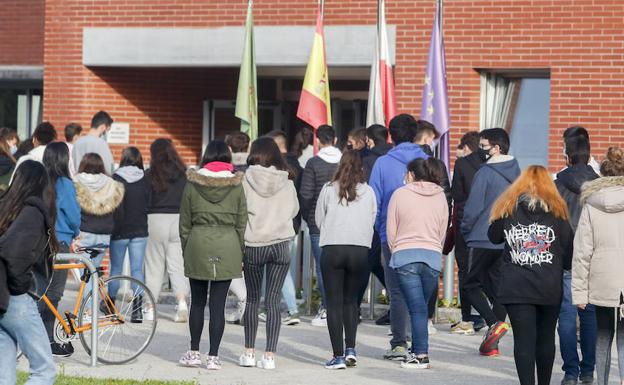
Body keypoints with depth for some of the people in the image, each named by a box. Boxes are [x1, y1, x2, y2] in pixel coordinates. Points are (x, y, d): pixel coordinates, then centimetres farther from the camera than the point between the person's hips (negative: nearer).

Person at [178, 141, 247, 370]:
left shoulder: (192, 184, 1)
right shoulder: (236, 185, 0)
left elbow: (184, 223, 5)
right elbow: (242, 223, 3)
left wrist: (185, 252, 13)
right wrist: (241, 254, 10)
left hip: (198, 245, 0)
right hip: (227, 247, 0)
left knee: (197, 302, 14)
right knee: (218, 304, 1)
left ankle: (194, 353, 18)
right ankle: (213, 357, 2)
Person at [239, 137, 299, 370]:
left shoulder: (246, 179, -6)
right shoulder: (286, 181, -1)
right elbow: (294, 209, 10)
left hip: (253, 246, -1)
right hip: (280, 244, 1)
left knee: (252, 299, 12)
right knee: (273, 301, 2)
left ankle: (249, 353, 13)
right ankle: (269, 355, -3)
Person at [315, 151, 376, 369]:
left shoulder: (329, 190, 1)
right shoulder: (368, 192, 4)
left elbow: (318, 220, 9)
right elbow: (371, 222, 11)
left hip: (332, 248, -2)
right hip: (360, 250, 2)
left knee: (334, 303, 2)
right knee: (351, 301, 17)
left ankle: (338, 356, -1)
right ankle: (351, 349, 6)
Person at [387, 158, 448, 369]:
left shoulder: (400, 194, 2)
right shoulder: (440, 196, 11)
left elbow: (391, 231, 4)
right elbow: (443, 232, 14)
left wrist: (395, 252, 18)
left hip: (405, 255, -3)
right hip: (433, 257, 3)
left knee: (417, 307, -6)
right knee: (422, 306, 12)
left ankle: (421, 354, -10)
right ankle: (417, 350, 16)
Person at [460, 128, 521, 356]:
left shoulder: (485, 173, -12)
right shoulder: (516, 173, 10)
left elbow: (473, 208, -11)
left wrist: (465, 230, 5)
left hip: (483, 240, -7)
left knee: (471, 284, 3)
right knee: (497, 287, 10)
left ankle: (494, 323, -18)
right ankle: (492, 343, 10)